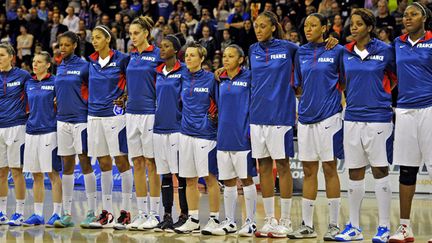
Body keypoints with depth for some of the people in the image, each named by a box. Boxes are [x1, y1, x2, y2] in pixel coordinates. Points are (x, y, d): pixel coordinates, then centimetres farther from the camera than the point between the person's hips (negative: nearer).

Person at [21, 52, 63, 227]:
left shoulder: (55, 82, -3)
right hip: (31, 131, 6)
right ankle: (37, 214, 14)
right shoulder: (28, 84, 13)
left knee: (53, 173, -4)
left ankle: (57, 214, -1)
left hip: (49, 131, -6)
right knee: (36, 175, 8)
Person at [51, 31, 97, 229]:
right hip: (62, 120, 6)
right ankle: (66, 214, 10)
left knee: (85, 164, -6)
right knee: (67, 167, 7)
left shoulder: (84, 66, -6)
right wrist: (58, 102, 13)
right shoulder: (59, 68, 12)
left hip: (80, 119, -6)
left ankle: (91, 212, -2)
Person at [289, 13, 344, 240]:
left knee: (329, 168, -2)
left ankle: (334, 225, 4)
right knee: (308, 171, 8)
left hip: (329, 115, -5)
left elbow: (346, 82, 2)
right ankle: (307, 225, 13)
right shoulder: (301, 53, 11)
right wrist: (308, 97, 3)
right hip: (306, 117, 5)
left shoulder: (336, 51, -3)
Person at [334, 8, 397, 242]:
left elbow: (395, 76, 9)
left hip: (378, 117, -4)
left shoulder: (384, 50, -4)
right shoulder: (346, 53, 7)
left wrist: (382, 92, 6)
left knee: (380, 171, -1)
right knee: (354, 174, 7)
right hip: (352, 117, 4)